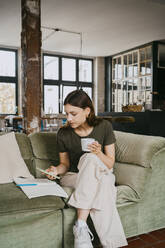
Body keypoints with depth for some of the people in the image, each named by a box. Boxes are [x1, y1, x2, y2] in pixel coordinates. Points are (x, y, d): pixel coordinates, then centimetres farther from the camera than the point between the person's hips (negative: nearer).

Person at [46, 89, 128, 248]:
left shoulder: (104, 127, -9)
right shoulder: (63, 133, -7)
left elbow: (110, 164, -6)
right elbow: (65, 164, 6)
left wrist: (99, 153, -26)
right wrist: (57, 170, -17)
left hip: (102, 174, 0)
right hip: (73, 177, 1)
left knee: (90, 159, -35)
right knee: (101, 184, -33)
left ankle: (80, 226, -35)